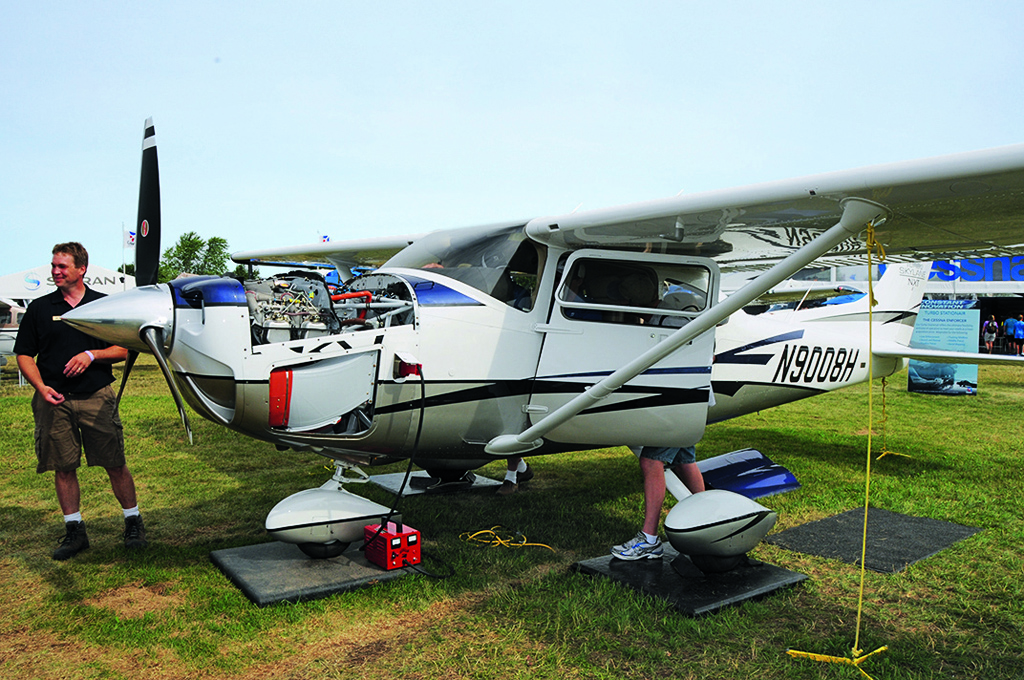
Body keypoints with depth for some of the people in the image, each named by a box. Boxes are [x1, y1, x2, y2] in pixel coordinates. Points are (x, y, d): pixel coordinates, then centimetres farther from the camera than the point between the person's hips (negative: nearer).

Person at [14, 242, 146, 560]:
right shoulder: (39, 308, 9)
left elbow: (123, 350, 7)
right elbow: (24, 355, 7)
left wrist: (92, 355, -10)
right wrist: (42, 388, -8)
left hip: (97, 396, -1)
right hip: (54, 400, 2)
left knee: (115, 464, -1)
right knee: (63, 467, 6)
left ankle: (133, 522, 14)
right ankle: (74, 531, 19)